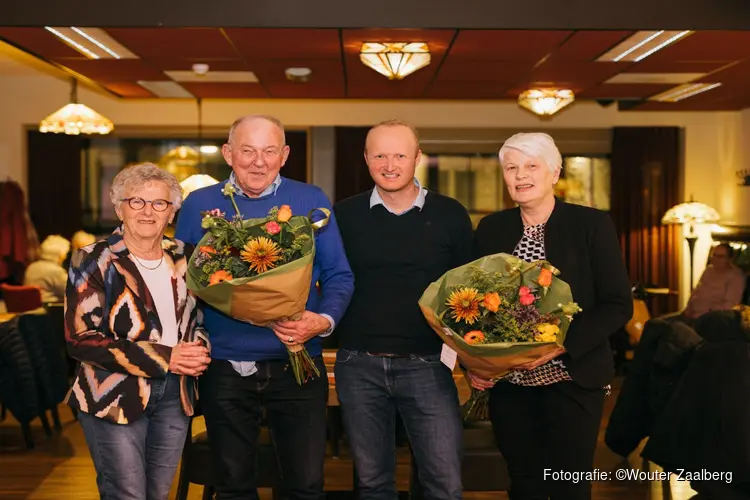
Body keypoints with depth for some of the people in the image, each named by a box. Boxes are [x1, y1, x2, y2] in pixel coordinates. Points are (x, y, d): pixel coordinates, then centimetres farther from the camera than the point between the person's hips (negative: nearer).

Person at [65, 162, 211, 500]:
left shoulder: (182, 257, 8)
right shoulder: (95, 261, -7)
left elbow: (199, 317, 19)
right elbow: (80, 339, -15)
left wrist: (200, 349, -6)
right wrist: (163, 358, -20)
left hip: (175, 394, 5)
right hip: (115, 396, -5)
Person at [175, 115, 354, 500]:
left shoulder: (312, 201, 1)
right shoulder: (198, 205, 2)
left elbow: (339, 276, 1)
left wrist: (324, 320, -16)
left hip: (296, 366, 0)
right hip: (224, 368, 1)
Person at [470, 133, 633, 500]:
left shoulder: (592, 224, -5)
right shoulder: (490, 229, 6)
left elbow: (618, 306, -8)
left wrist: (560, 345, -20)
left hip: (572, 380, -3)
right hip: (507, 383, 3)